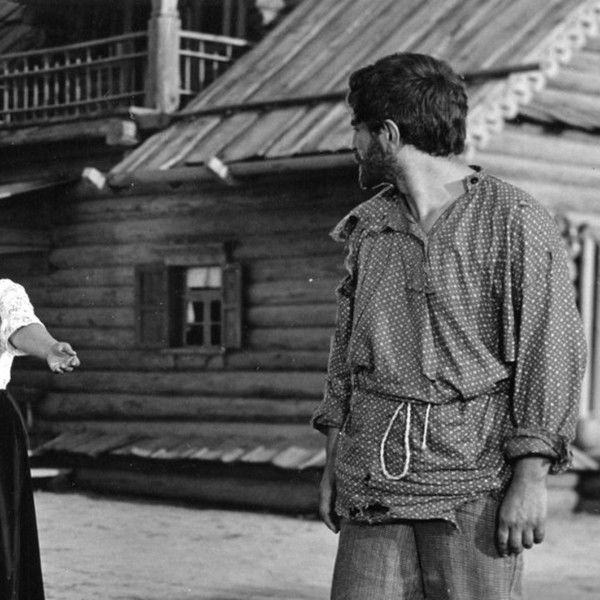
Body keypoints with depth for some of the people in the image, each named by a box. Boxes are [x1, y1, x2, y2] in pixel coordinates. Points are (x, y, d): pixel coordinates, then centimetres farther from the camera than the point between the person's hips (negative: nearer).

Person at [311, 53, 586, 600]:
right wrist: (333, 462, 15)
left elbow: (553, 350, -7)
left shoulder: (515, 221, -4)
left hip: (473, 478, -5)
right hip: (373, 476, 5)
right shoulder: (369, 226, 14)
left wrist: (530, 478, -13)